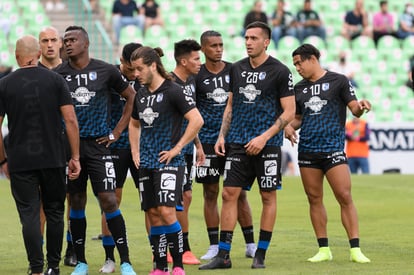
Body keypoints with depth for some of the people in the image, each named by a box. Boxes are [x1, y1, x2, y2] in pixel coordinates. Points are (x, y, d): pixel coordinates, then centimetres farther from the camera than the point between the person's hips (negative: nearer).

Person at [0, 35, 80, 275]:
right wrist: (75, 157, 1)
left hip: (20, 162, -1)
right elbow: (71, 120, -5)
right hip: (53, 159, 1)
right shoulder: (55, 80, 0)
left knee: (29, 214, 0)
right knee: (54, 212, 13)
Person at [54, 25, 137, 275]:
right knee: (76, 202, 7)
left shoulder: (106, 71, -1)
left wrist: (117, 131, 4)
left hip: (98, 144, -2)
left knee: (109, 200, -9)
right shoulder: (58, 74, 2)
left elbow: (131, 97, 8)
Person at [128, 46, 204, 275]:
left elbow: (197, 120, -16)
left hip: (168, 162, -7)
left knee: (166, 211, -16)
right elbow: (134, 123, 30)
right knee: (153, 214, 6)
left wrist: (177, 148, -14)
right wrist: (135, 151, 17)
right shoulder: (141, 94, 12)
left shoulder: (172, 91, -10)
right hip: (146, 163, 7)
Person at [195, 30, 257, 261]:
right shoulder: (196, 75, 1)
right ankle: (214, 246, 8)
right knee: (210, 193, 2)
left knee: (240, 192, 2)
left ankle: (251, 244, 8)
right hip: (208, 140, -1)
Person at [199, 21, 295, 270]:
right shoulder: (237, 69, 10)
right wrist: (222, 136, 7)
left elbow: (289, 112, -7)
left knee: (268, 197, 2)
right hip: (237, 142, 4)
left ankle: (260, 255, 10)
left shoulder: (280, 71, -6)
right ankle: (223, 255, 1)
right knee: (229, 194, -1)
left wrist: (264, 137, -15)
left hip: (267, 145, -4)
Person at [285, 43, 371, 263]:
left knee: (345, 197, -9)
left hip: (333, 148, -5)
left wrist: (361, 107, -24)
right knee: (314, 199, 5)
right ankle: (323, 250, 11)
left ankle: (355, 250, -8)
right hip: (307, 150, 5)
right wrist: (289, 126, 1)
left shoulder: (338, 81, 0)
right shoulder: (299, 88, 13)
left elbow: (354, 109, -1)